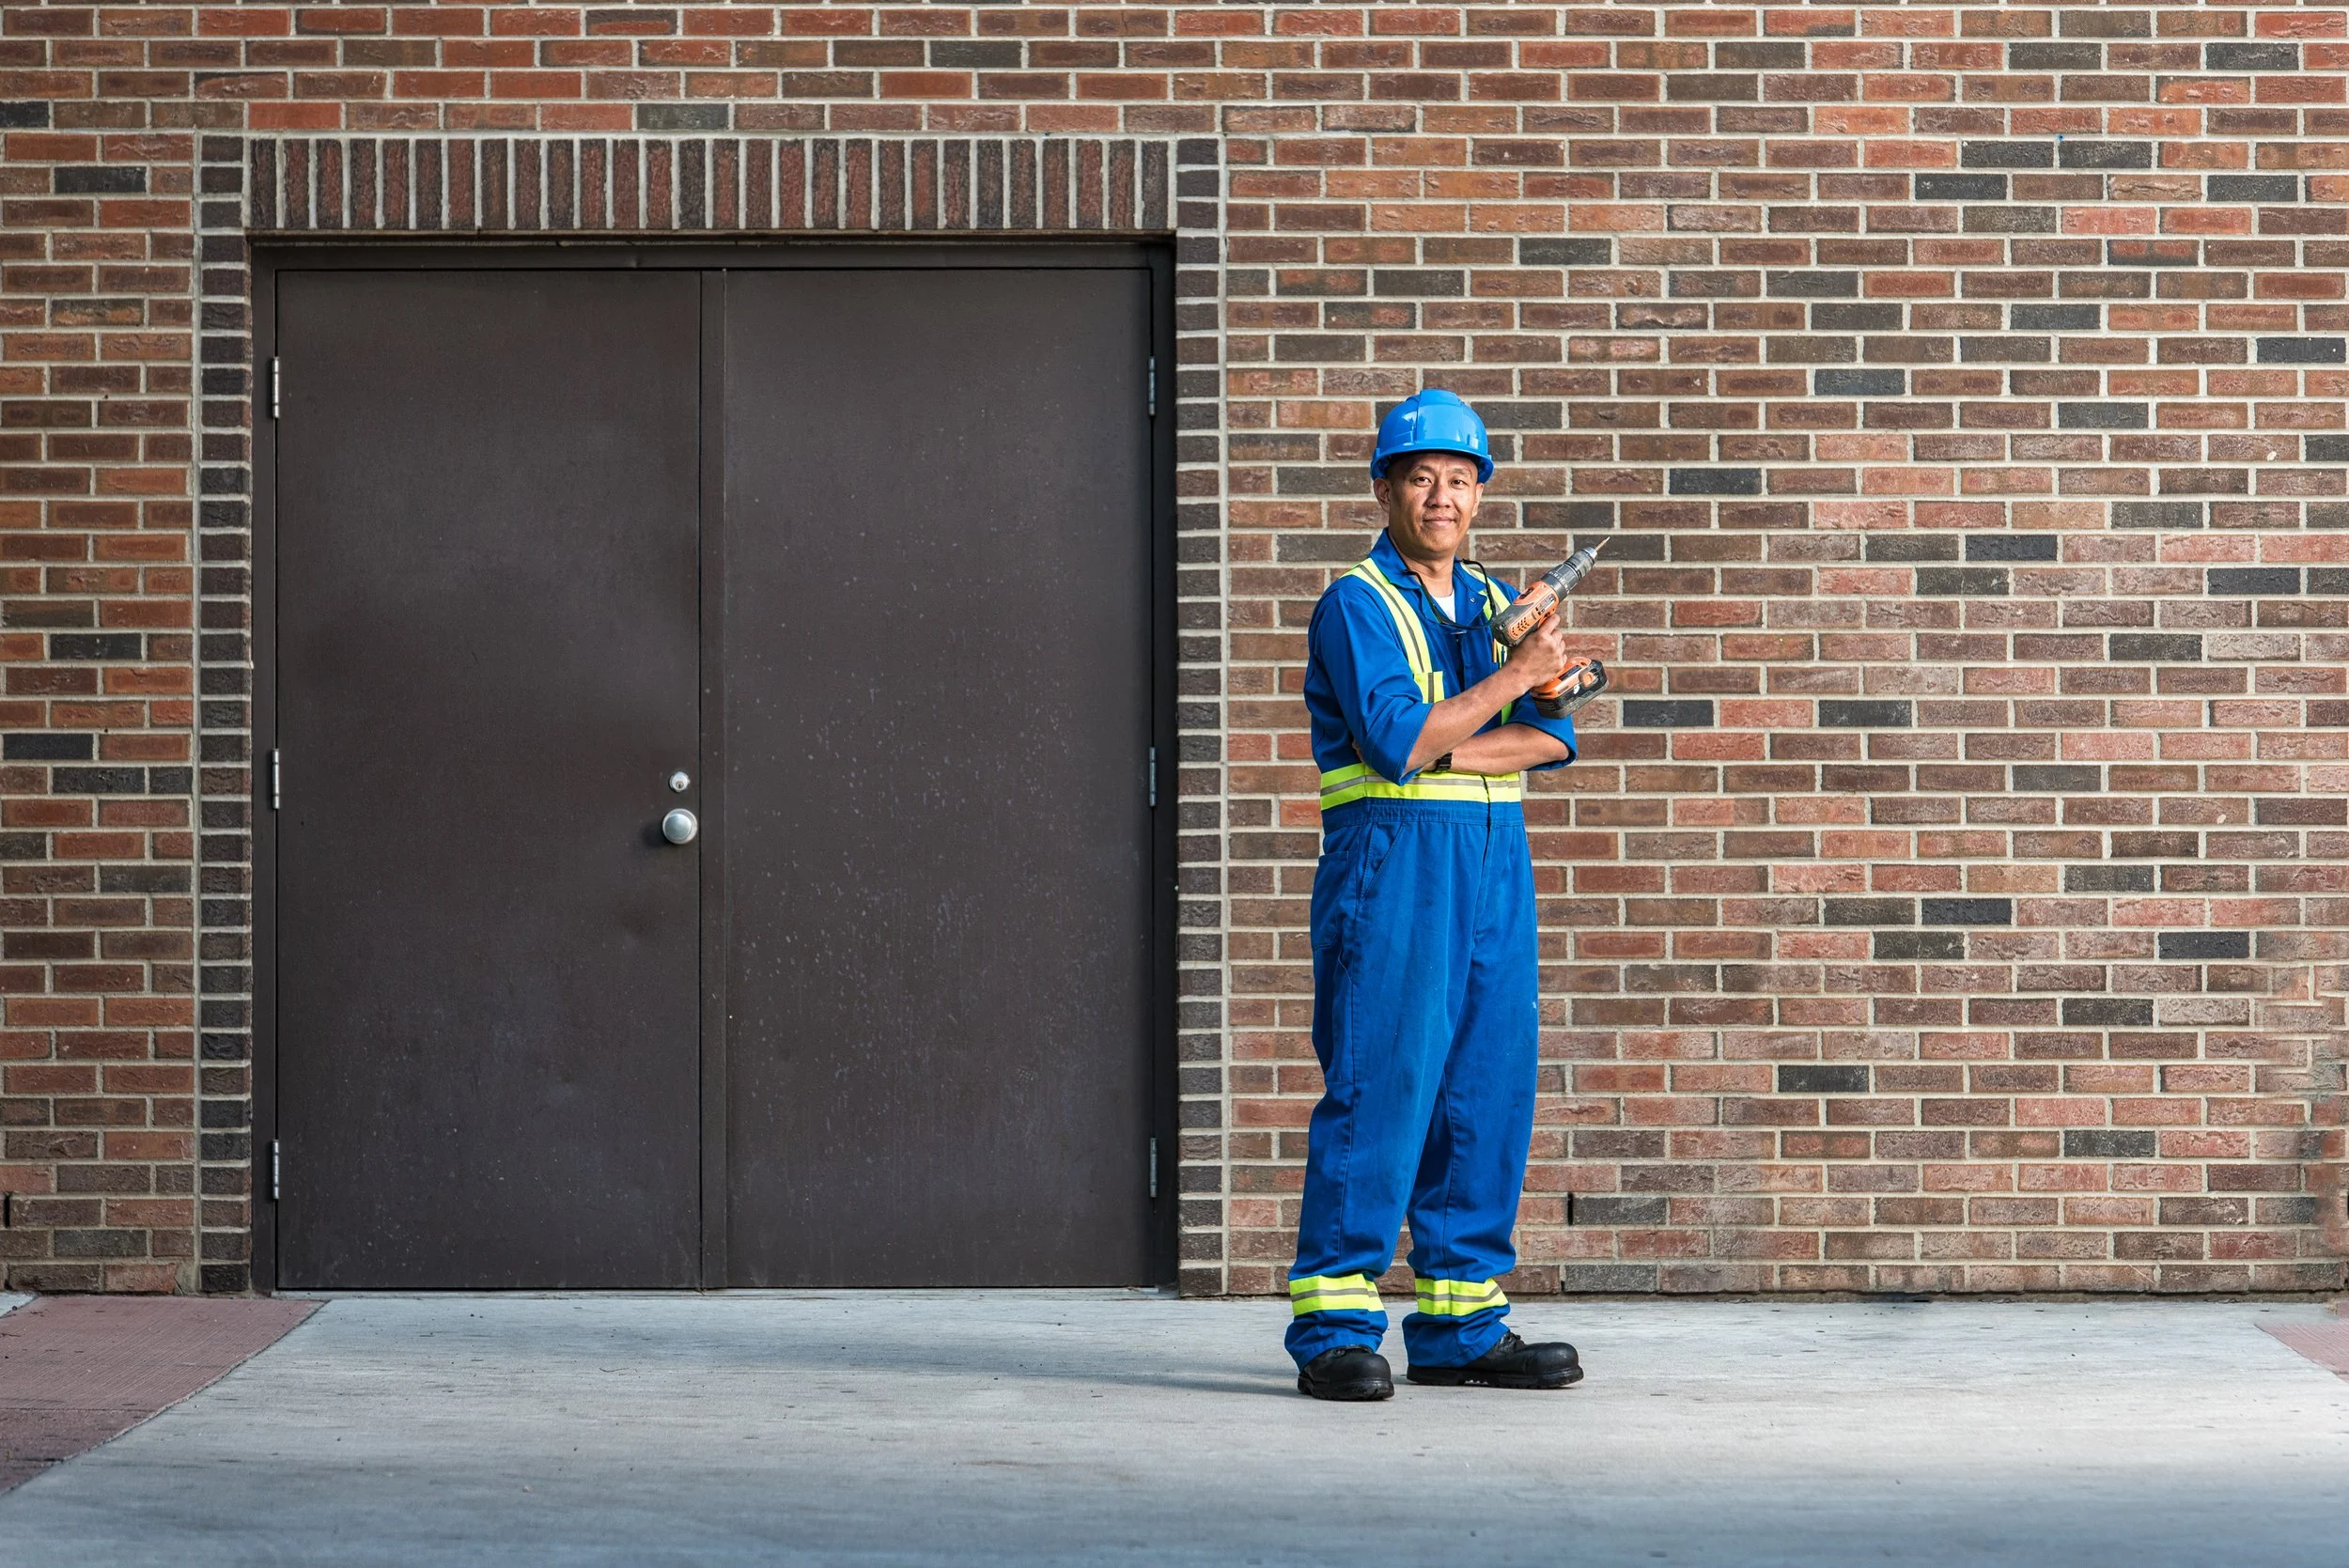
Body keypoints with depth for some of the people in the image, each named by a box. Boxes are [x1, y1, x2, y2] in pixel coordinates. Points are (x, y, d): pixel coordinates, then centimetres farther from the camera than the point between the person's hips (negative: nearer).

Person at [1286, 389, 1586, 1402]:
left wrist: (1447, 750, -10)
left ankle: (1460, 1325, 11)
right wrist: (1515, 675, -13)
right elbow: (1396, 738, -16)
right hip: (1393, 857, -7)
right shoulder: (1358, 605, -3)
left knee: (1488, 1092, 5)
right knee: (1379, 1085, -10)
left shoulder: (1493, 606, 17)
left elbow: (1552, 737, 6)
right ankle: (1335, 1328, -7)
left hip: (1495, 861, 7)